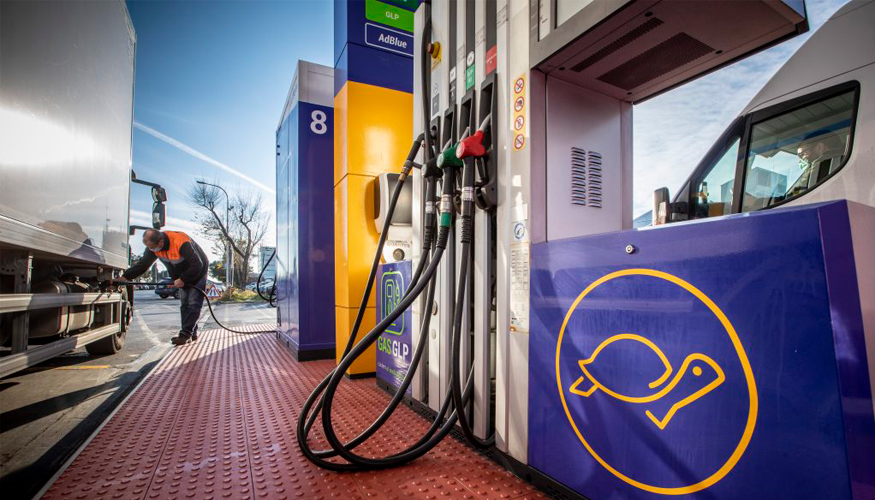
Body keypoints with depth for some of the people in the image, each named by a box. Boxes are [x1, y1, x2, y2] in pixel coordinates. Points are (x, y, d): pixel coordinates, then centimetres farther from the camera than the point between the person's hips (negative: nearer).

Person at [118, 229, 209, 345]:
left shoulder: (182, 243, -37)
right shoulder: (153, 246, -13)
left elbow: (197, 265, -35)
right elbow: (142, 264, -7)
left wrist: (182, 279, -29)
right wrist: (125, 277, -16)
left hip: (197, 274, -8)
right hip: (182, 277, 8)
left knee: (193, 304, -10)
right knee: (184, 304, 8)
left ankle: (185, 334, -10)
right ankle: (191, 333, 13)